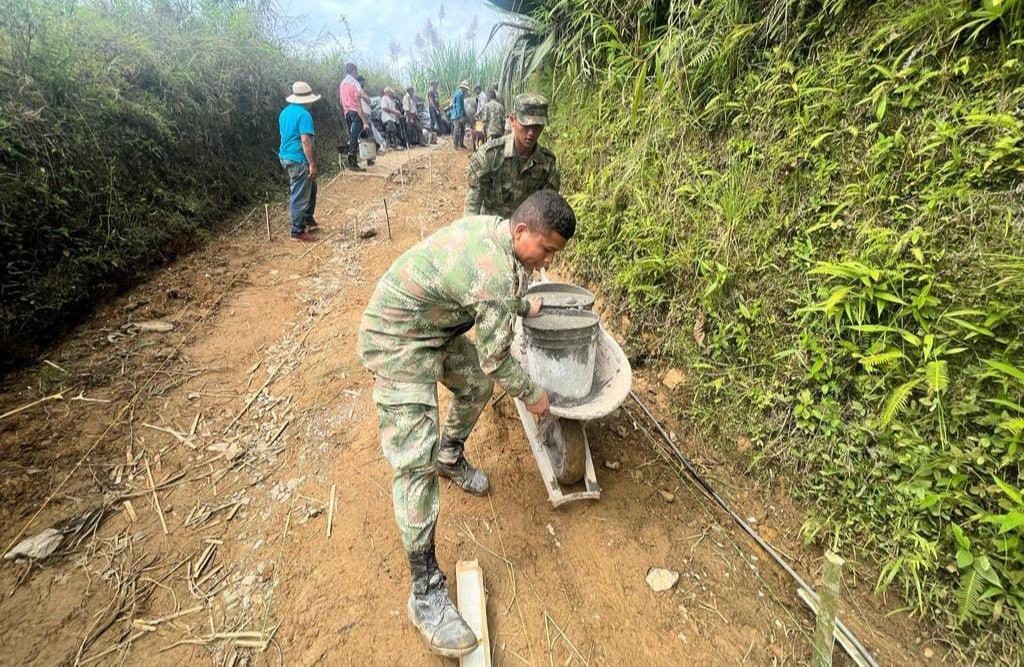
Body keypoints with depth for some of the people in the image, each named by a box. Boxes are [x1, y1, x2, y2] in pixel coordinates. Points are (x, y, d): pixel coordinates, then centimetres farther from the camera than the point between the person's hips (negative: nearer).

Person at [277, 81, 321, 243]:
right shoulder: (304, 115, -16)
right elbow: (305, 141, -24)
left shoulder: (285, 112, 13)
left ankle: (308, 220, 33)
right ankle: (298, 232, 4)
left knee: (311, 188, 24)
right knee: (300, 196, -3)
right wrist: (312, 164, -23)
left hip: (286, 157, 10)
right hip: (298, 160, -10)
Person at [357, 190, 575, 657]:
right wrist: (532, 396, -3)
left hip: (437, 325, 10)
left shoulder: (492, 227, -2)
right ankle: (426, 592, -1)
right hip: (397, 339, -10)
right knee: (415, 461, -11)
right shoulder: (495, 275, -31)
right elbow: (497, 359, -21)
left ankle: (451, 457, 50)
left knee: (476, 386, 23)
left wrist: (522, 308, 36)